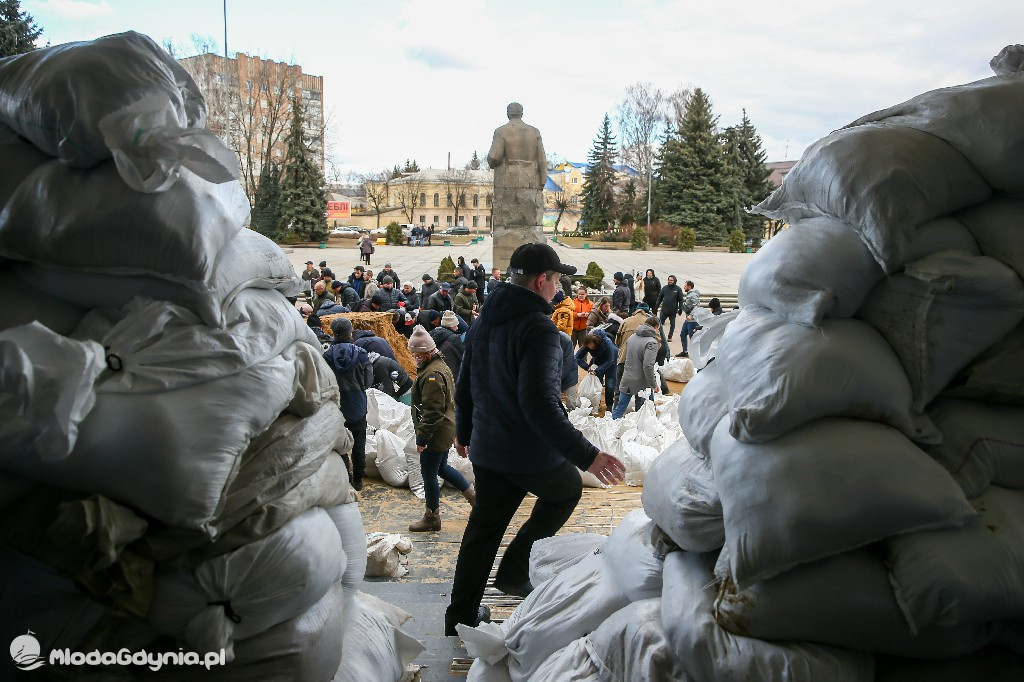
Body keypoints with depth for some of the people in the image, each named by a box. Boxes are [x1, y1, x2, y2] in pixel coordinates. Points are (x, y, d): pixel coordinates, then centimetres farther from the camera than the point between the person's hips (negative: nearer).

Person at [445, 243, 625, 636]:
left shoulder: (485, 321, 7)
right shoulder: (539, 328, -21)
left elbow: (465, 386, 16)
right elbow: (540, 404, -31)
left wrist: (464, 431, 31)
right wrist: (585, 455, -30)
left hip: (486, 449, 7)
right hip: (532, 452, -7)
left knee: (483, 530, 18)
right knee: (567, 491, 23)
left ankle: (461, 617, 27)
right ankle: (515, 570, 17)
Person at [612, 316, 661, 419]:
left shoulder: (632, 337, 5)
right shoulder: (652, 343, -18)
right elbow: (648, 366, -25)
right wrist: (654, 384, -17)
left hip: (626, 381, 6)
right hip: (642, 384, -6)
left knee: (619, 408, 14)